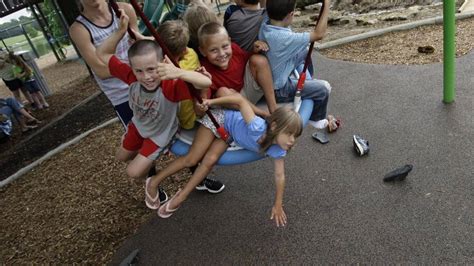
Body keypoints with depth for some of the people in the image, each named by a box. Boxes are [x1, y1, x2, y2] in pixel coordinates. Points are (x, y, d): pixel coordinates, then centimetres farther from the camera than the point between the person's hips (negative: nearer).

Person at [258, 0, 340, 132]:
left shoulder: (265, 24, -14)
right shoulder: (284, 38, -35)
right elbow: (318, 34, -26)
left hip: (267, 80, 8)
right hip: (278, 90, -8)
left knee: (305, 52, 20)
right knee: (324, 88, 3)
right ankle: (316, 119, 29)